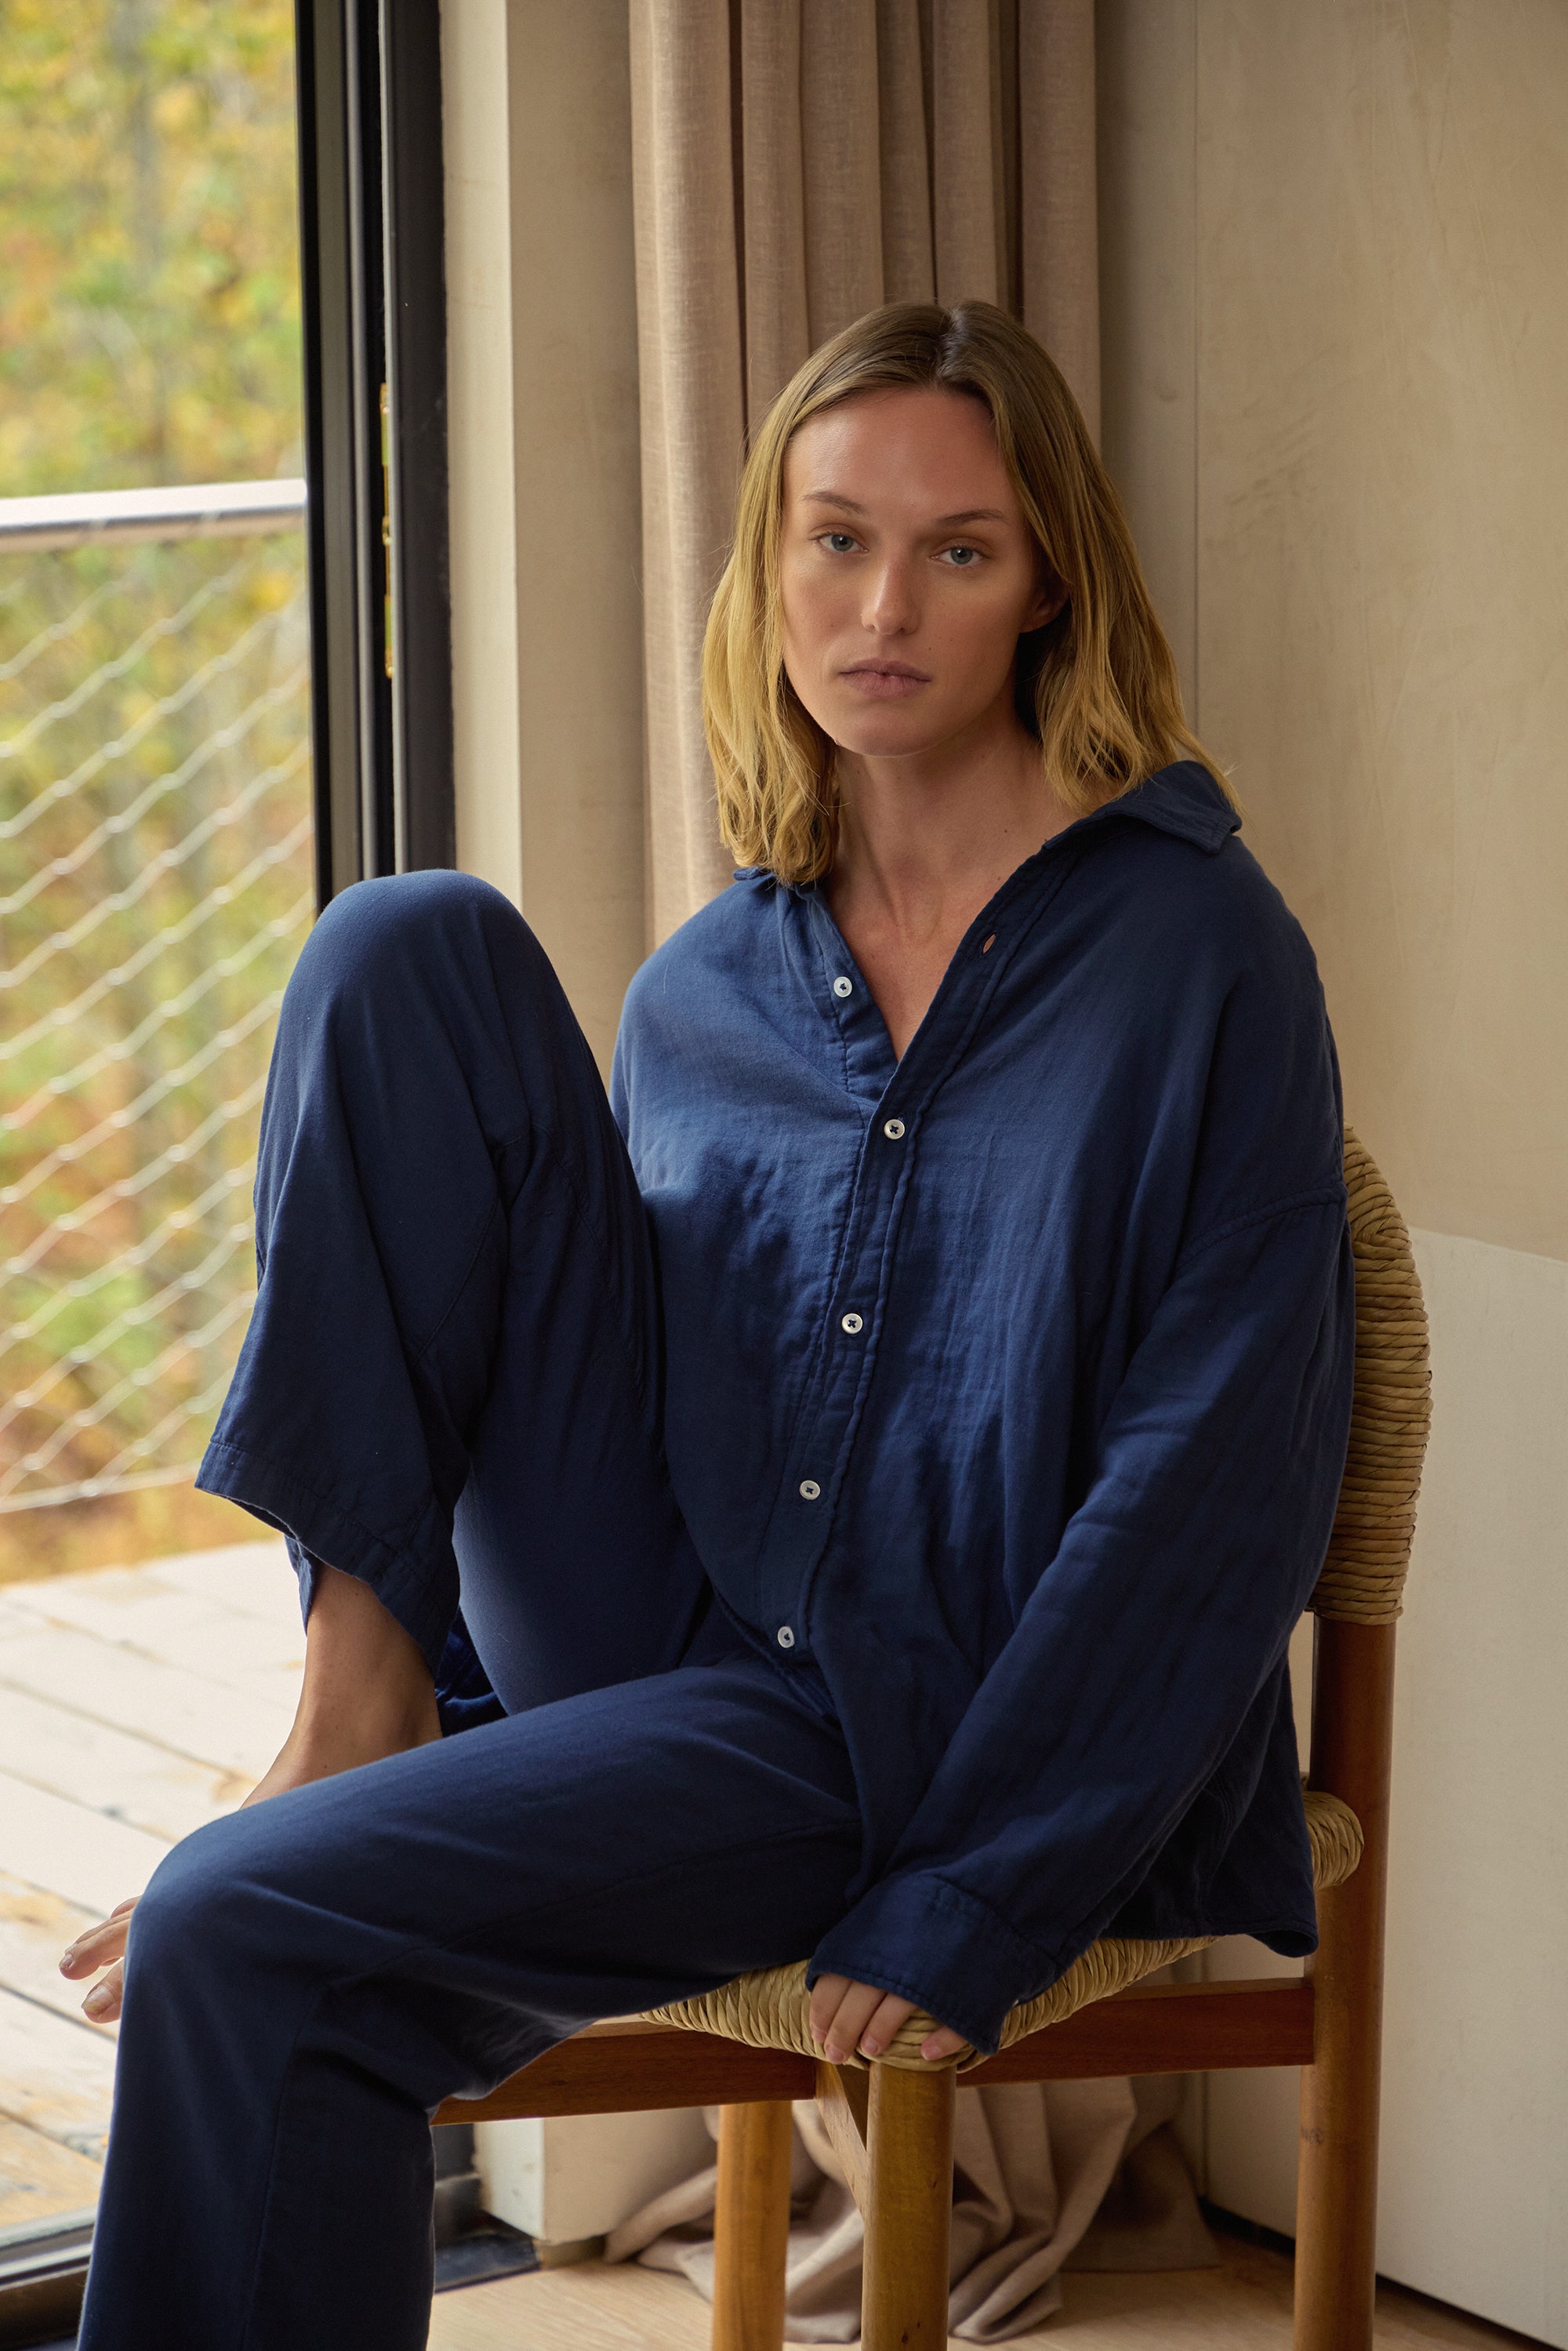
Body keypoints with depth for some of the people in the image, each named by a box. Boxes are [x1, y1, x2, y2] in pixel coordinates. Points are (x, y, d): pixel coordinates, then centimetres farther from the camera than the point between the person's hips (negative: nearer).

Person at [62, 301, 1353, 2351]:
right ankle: (360, 1692, -12)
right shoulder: (698, 994, 12)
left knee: (246, 1932, -25)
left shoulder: (1194, 954, -5)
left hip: (927, 1724, -5)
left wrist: (967, 1902, -15)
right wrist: (402, 1658, 1)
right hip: (653, 1644, 5)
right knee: (413, 952, -9)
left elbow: (1214, 1484, -10)